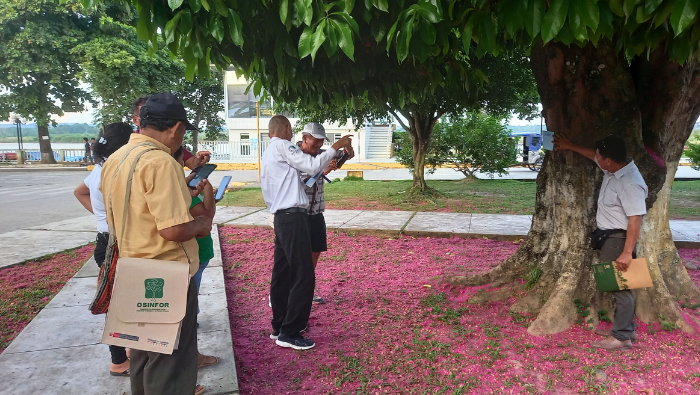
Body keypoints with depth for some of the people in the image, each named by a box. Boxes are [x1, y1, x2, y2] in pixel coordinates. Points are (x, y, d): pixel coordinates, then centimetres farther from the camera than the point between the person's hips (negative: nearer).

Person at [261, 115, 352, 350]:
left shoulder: (268, 153, 21)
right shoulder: (282, 146, -8)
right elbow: (312, 166, -15)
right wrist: (335, 147, -8)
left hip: (281, 217, 10)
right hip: (293, 218, -10)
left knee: (282, 274, 14)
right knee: (303, 277, -6)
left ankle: (279, 327, 22)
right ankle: (290, 333, -1)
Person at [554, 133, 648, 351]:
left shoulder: (630, 184, -27)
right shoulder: (613, 169, 3)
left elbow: (635, 220, -29)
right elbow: (594, 156, 24)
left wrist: (627, 252, -30)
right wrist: (570, 146, 32)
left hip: (619, 239, -10)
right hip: (609, 236, 10)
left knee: (621, 287, -2)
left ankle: (622, 337, 7)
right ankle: (627, 329, 30)